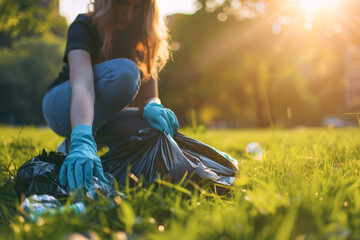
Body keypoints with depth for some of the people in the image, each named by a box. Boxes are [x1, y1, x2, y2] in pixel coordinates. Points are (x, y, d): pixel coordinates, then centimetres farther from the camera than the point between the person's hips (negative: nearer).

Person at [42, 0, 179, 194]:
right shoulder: (83, 27, -22)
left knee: (165, 124, -21)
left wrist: (153, 108, -38)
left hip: (102, 117, 6)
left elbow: (148, 97, -12)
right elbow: (82, 86, -41)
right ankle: (73, 146, -19)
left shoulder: (142, 38, -7)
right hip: (63, 109, -5)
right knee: (124, 71, -33)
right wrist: (82, 142, -58)